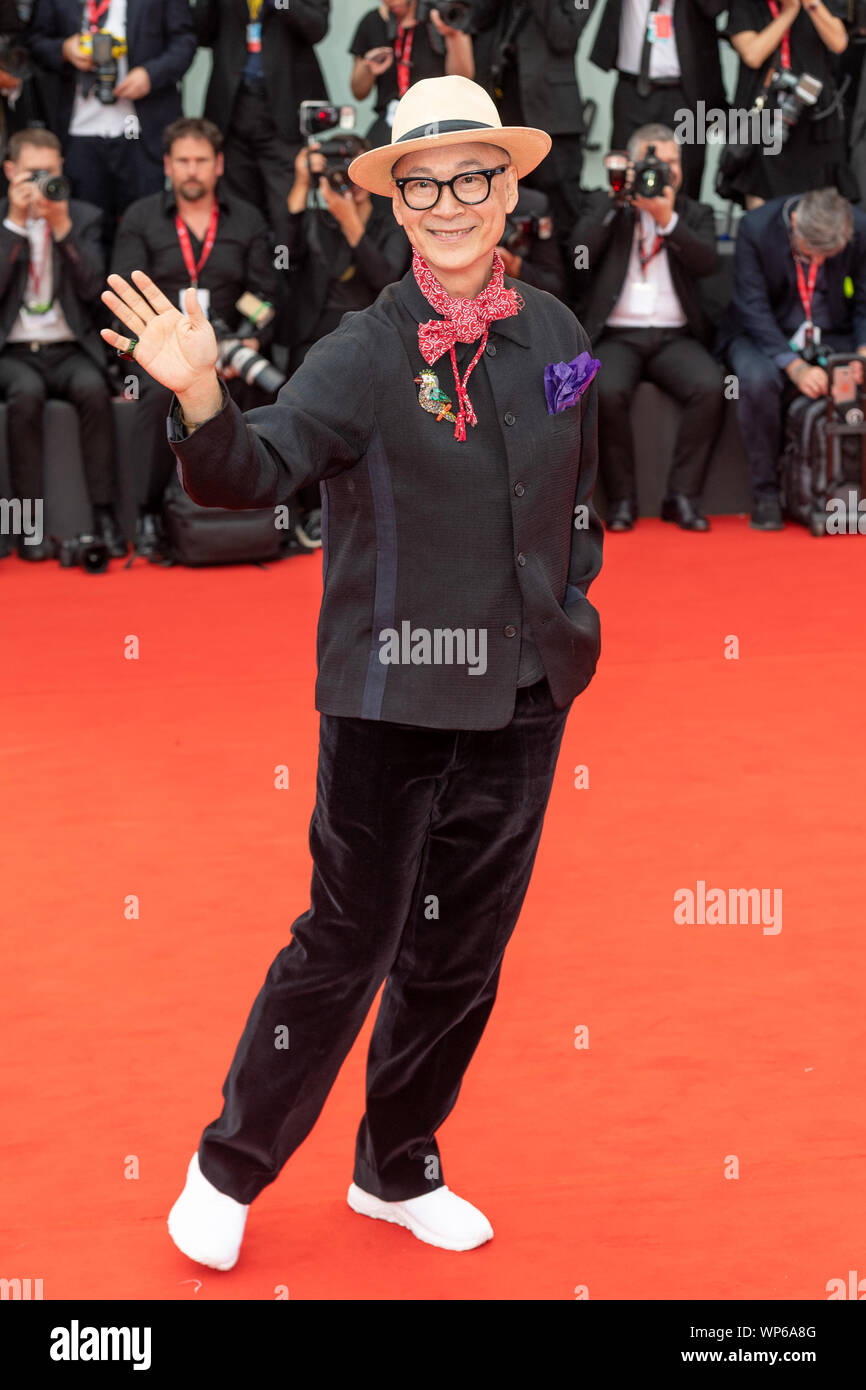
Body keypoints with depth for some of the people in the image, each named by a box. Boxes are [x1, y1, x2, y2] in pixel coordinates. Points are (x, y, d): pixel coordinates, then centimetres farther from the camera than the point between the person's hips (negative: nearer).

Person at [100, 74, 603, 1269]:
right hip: (391, 698, -5)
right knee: (350, 945, 1)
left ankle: (396, 1171, 33)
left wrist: (572, 616, 13)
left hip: (522, 698, 5)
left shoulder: (555, 335, 3)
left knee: (464, 953, 15)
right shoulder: (364, 354, -13)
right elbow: (257, 473, -26)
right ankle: (229, 1171, 21)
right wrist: (203, 400, -45)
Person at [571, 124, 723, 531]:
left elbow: (707, 261, -4)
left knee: (710, 386, -29)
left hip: (675, 337, 1)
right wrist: (614, 198, -8)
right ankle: (621, 499, -18)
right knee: (607, 391, -33)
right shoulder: (604, 205, 14)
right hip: (616, 335, -1)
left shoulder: (695, 214, 16)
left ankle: (682, 495, -18)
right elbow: (582, 252, -5)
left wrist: (667, 219, -16)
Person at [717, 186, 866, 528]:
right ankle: (765, 493, -19)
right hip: (764, 334, -2)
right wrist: (795, 367, -30)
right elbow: (753, 308, -19)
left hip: (834, 336, 2)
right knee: (757, 380, -35)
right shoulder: (755, 228, -18)